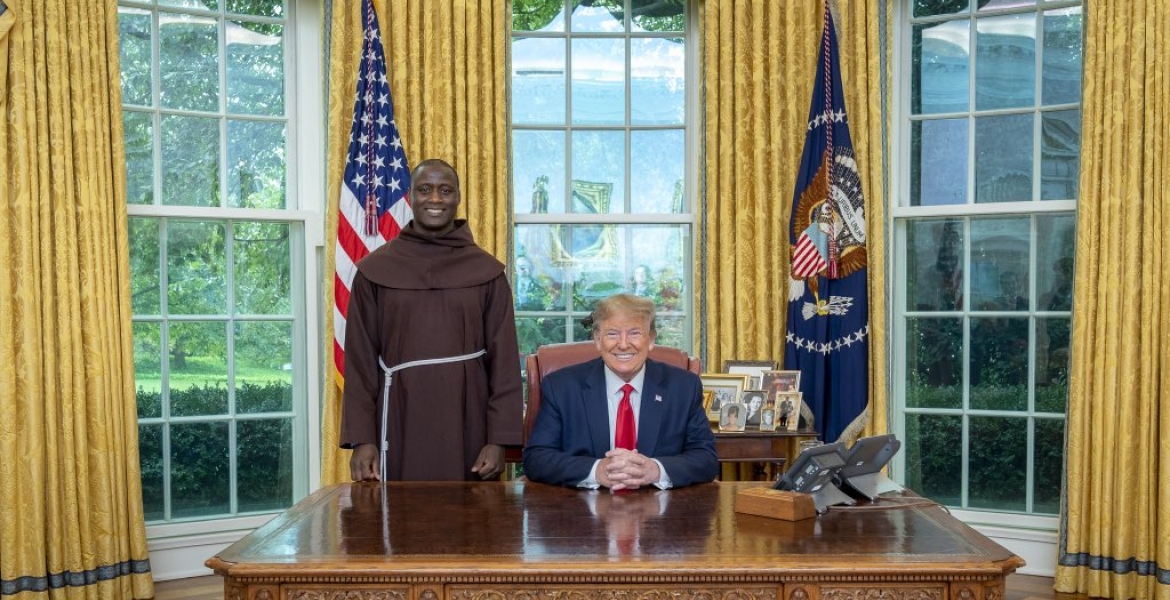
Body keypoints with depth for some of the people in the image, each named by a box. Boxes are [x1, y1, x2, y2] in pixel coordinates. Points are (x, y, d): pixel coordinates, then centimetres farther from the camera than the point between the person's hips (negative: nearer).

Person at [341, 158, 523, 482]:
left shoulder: (487, 271, 2)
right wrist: (361, 438, -4)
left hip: (467, 426, 0)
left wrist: (499, 439, -6)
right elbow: (360, 360, 2)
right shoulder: (375, 270, 3)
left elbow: (504, 361, 1)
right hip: (401, 425, 0)